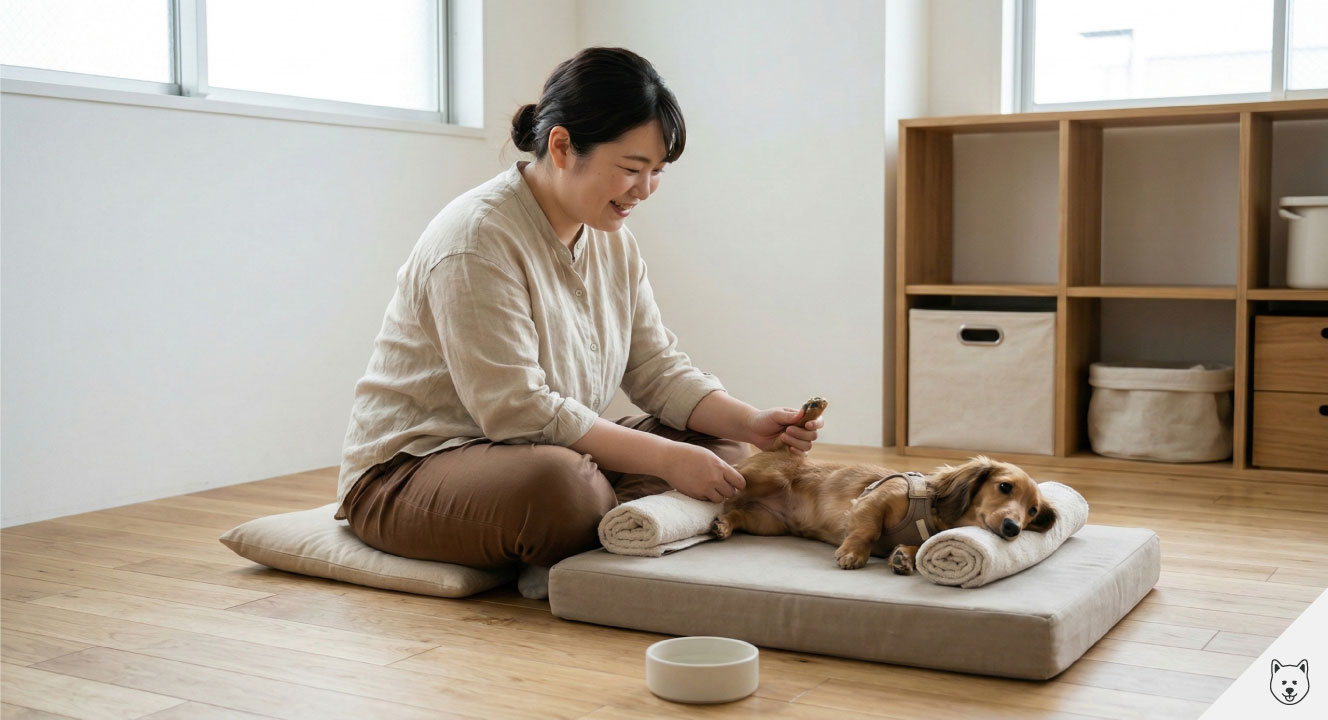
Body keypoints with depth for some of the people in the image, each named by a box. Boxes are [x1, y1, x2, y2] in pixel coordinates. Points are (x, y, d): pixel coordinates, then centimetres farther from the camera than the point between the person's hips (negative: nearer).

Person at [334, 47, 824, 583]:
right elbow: (518, 412, -27)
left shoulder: (611, 239, 6)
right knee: (557, 482, -39)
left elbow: (656, 367, 6)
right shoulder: (477, 240, -22)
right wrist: (667, 459, -26)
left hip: (555, 455, 8)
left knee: (718, 445, -1)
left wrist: (752, 424, -12)